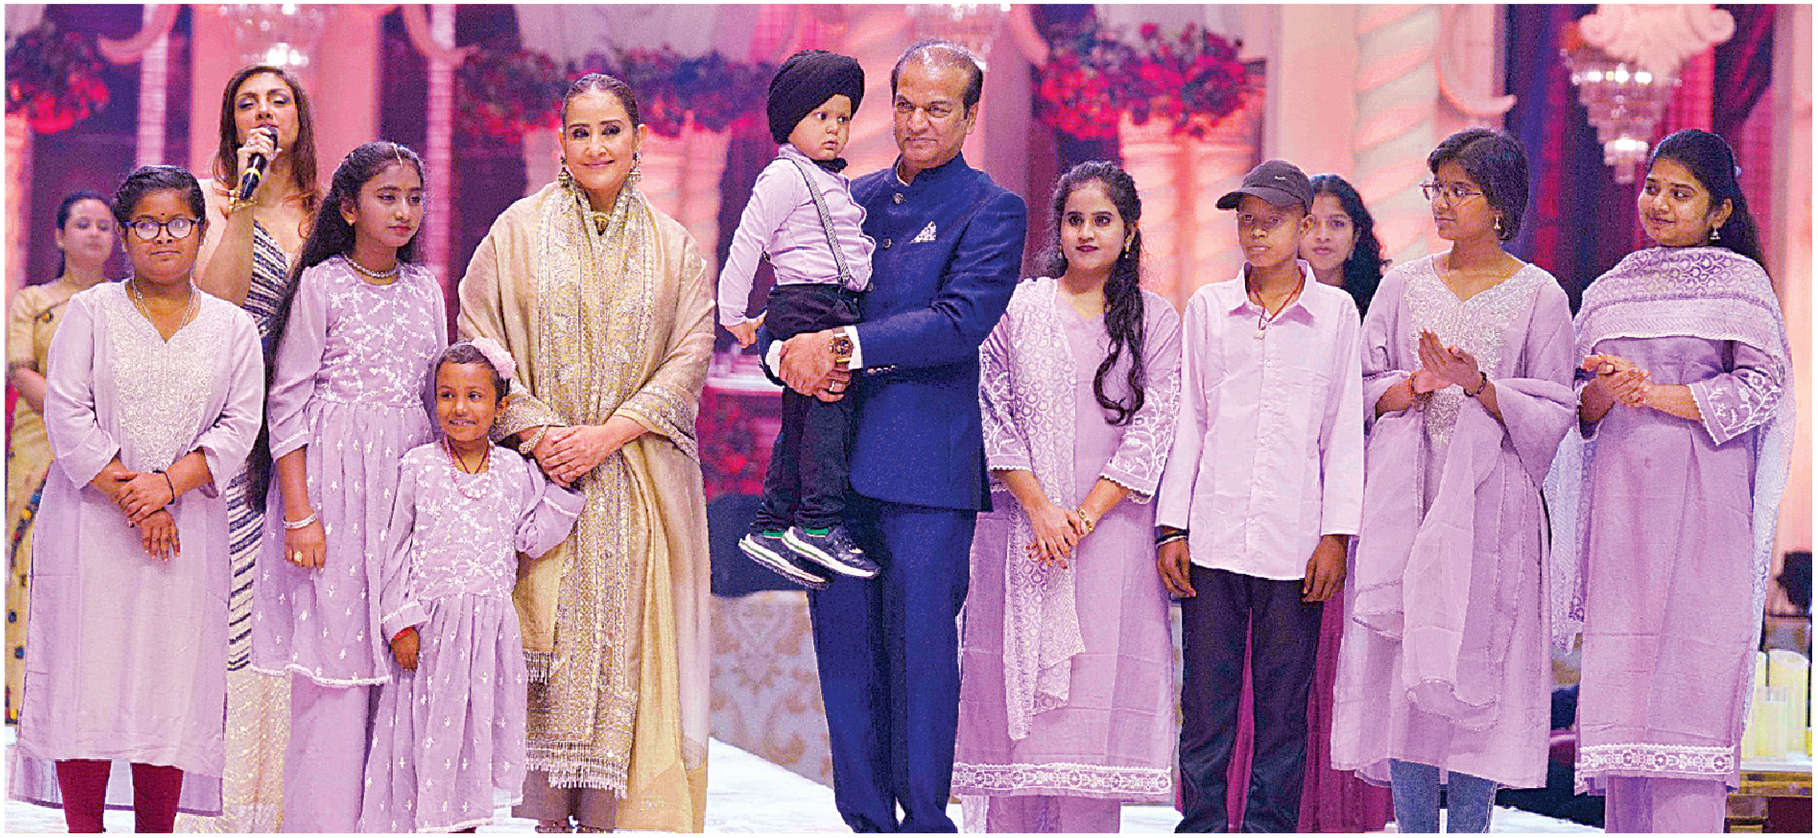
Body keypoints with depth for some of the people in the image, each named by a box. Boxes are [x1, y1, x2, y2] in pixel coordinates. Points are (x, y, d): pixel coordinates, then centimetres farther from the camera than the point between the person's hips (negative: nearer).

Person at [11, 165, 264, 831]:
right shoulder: (90, 312, 4)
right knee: (88, 673, -4)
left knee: (173, 677, -1)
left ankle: (156, 831, 3)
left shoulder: (233, 328, 10)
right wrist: (130, 501, -12)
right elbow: (67, 415, -4)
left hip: (187, 524, 1)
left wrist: (168, 484, -14)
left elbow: (239, 425, 1)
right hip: (92, 523, -1)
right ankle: (84, 830, 2)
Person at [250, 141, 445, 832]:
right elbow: (287, 402, -4)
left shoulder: (425, 289, 12)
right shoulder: (320, 285, -2)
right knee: (335, 660, -7)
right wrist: (300, 513, -11)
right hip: (333, 475, -4)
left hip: (411, 481, 4)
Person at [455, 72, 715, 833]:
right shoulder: (518, 233, 6)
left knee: (626, 641, -4)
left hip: (639, 479, 1)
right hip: (542, 475, 0)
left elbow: (688, 358, 1)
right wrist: (537, 432, -11)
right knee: (545, 638, -5)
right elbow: (480, 339, 1)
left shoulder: (674, 248, 8)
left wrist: (610, 433, -12)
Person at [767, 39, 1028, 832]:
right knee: (844, 646, 8)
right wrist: (789, 354, -8)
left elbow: (960, 321, -14)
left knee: (921, 645, -4)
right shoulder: (850, 200, 17)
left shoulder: (990, 212, 0)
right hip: (835, 460, 5)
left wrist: (840, 344, -18)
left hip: (926, 465, -5)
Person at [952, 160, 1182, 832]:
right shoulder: (1017, 309, 8)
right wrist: (1039, 507, -9)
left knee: (1096, 689, -5)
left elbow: (1151, 433, 0)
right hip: (1020, 521, 0)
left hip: (1111, 529, 0)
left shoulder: (1155, 322, 7)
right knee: (1015, 684, -2)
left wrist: (1084, 517, -10)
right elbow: (994, 418, 3)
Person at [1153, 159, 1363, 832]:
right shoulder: (1207, 308, 10)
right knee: (1205, 697, 1)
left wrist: (1336, 535, -1)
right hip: (1213, 537, 1)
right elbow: (1187, 423, 10)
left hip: (1294, 542, -1)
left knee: (1285, 700, 1)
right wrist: (1171, 527, 5)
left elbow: (1344, 430, 5)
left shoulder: (1335, 312, 6)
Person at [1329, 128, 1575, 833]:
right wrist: (1418, 383, -10)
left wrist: (1479, 385, -15)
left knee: (1476, 663, -5)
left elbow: (1553, 414, 0)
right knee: (1402, 662, -1)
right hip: (1403, 497, 2)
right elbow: (1363, 392, 9)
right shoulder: (1402, 286, 11)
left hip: (1490, 503, -2)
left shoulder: (1539, 295, 3)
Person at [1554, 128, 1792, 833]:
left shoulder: (1740, 280, 5)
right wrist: (1605, 391, -7)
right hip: (1621, 500, 4)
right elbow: (1579, 409, 16)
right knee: (1619, 678, -3)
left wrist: (1655, 393, -11)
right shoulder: (1609, 292, 18)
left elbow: (1762, 388, -5)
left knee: (1690, 676, -10)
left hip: (1703, 502, -4)